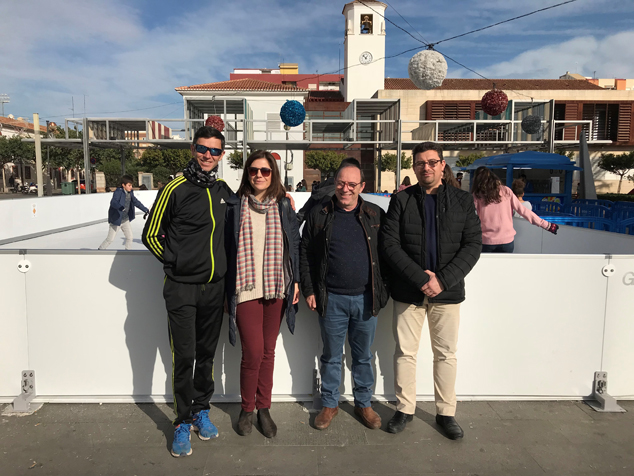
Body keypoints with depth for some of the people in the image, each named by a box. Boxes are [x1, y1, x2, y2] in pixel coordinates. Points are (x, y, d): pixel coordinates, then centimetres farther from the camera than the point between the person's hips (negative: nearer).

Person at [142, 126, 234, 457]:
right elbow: (151, 235, -1)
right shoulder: (175, 189, -7)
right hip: (181, 288, -4)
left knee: (207, 354, 14)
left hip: (214, 287, 4)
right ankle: (182, 423, 16)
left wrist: (218, 266, 11)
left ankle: (201, 411, 31)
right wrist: (175, 263, -2)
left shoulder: (224, 191, 7)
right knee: (184, 356, -1)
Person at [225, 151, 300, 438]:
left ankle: (264, 408, 26)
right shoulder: (236, 206, 0)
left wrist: (295, 280, 5)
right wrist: (227, 290, 1)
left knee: (268, 350, 11)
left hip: (276, 288, 3)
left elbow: (294, 244, 11)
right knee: (253, 351, -5)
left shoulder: (283, 206, 7)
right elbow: (226, 247, 2)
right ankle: (247, 409, 19)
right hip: (246, 288, -2)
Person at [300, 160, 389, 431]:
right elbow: (306, 254, 5)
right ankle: (330, 404, 30)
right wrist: (308, 290, 0)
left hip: (366, 298, 1)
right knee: (331, 356, 12)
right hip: (332, 299, -1)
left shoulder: (375, 215, 4)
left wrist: (383, 291, 4)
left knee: (364, 356, 14)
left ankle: (363, 404, 32)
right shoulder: (319, 215, 2)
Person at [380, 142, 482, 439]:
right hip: (408, 291, 0)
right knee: (405, 352, 8)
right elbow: (389, 244, -7)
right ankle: (405, 409, 25)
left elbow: (472, 245, -2)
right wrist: (420, 277, -16)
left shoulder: (463, 201, 4)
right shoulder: (401, 200, 1)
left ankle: (446, 413, 27)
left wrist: (443, 280, -14)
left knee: (446, 353, 10)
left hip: (447, 291, 1)